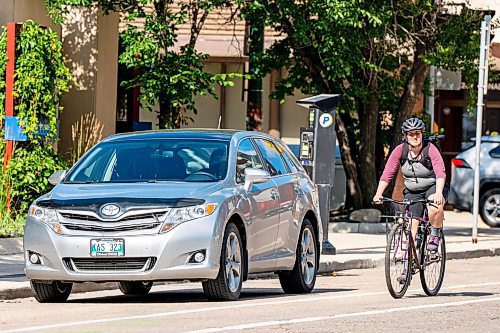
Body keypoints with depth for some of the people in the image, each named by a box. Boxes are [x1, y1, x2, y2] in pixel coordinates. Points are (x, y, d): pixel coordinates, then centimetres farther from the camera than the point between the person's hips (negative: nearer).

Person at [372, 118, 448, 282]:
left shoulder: (430, 149, -18)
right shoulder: (400, 150, -10)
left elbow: (440, 172, -31)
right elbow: (388, 173, -15)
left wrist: (438, 193, -48)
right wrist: (378, 194, -29)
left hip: (433, 187, -3)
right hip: (412, 192, 3)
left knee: (435, 207, -36)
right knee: (412, 226, -7)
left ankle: (434, 235, -6)